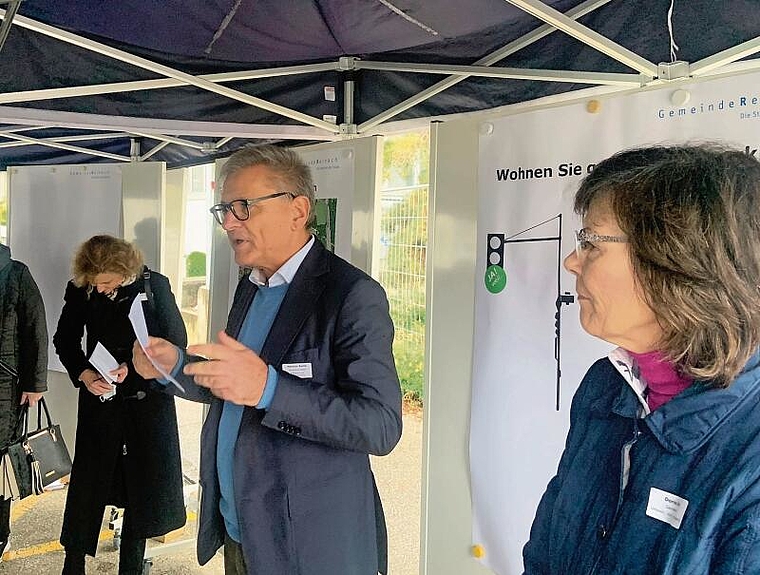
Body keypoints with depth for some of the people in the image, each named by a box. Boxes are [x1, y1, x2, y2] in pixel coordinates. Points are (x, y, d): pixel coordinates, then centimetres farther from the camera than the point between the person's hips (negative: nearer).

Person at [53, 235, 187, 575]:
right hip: (100, 398, 1)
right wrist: (83, 374, -10)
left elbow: (176, 341, -6)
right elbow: (65, 340, 7)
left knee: (144, 483, 9)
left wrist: (134, 367, -17)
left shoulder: (154, 285, -10)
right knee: (88, 483, 5)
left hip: (147, 398, -1)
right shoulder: (80, 289, -4)